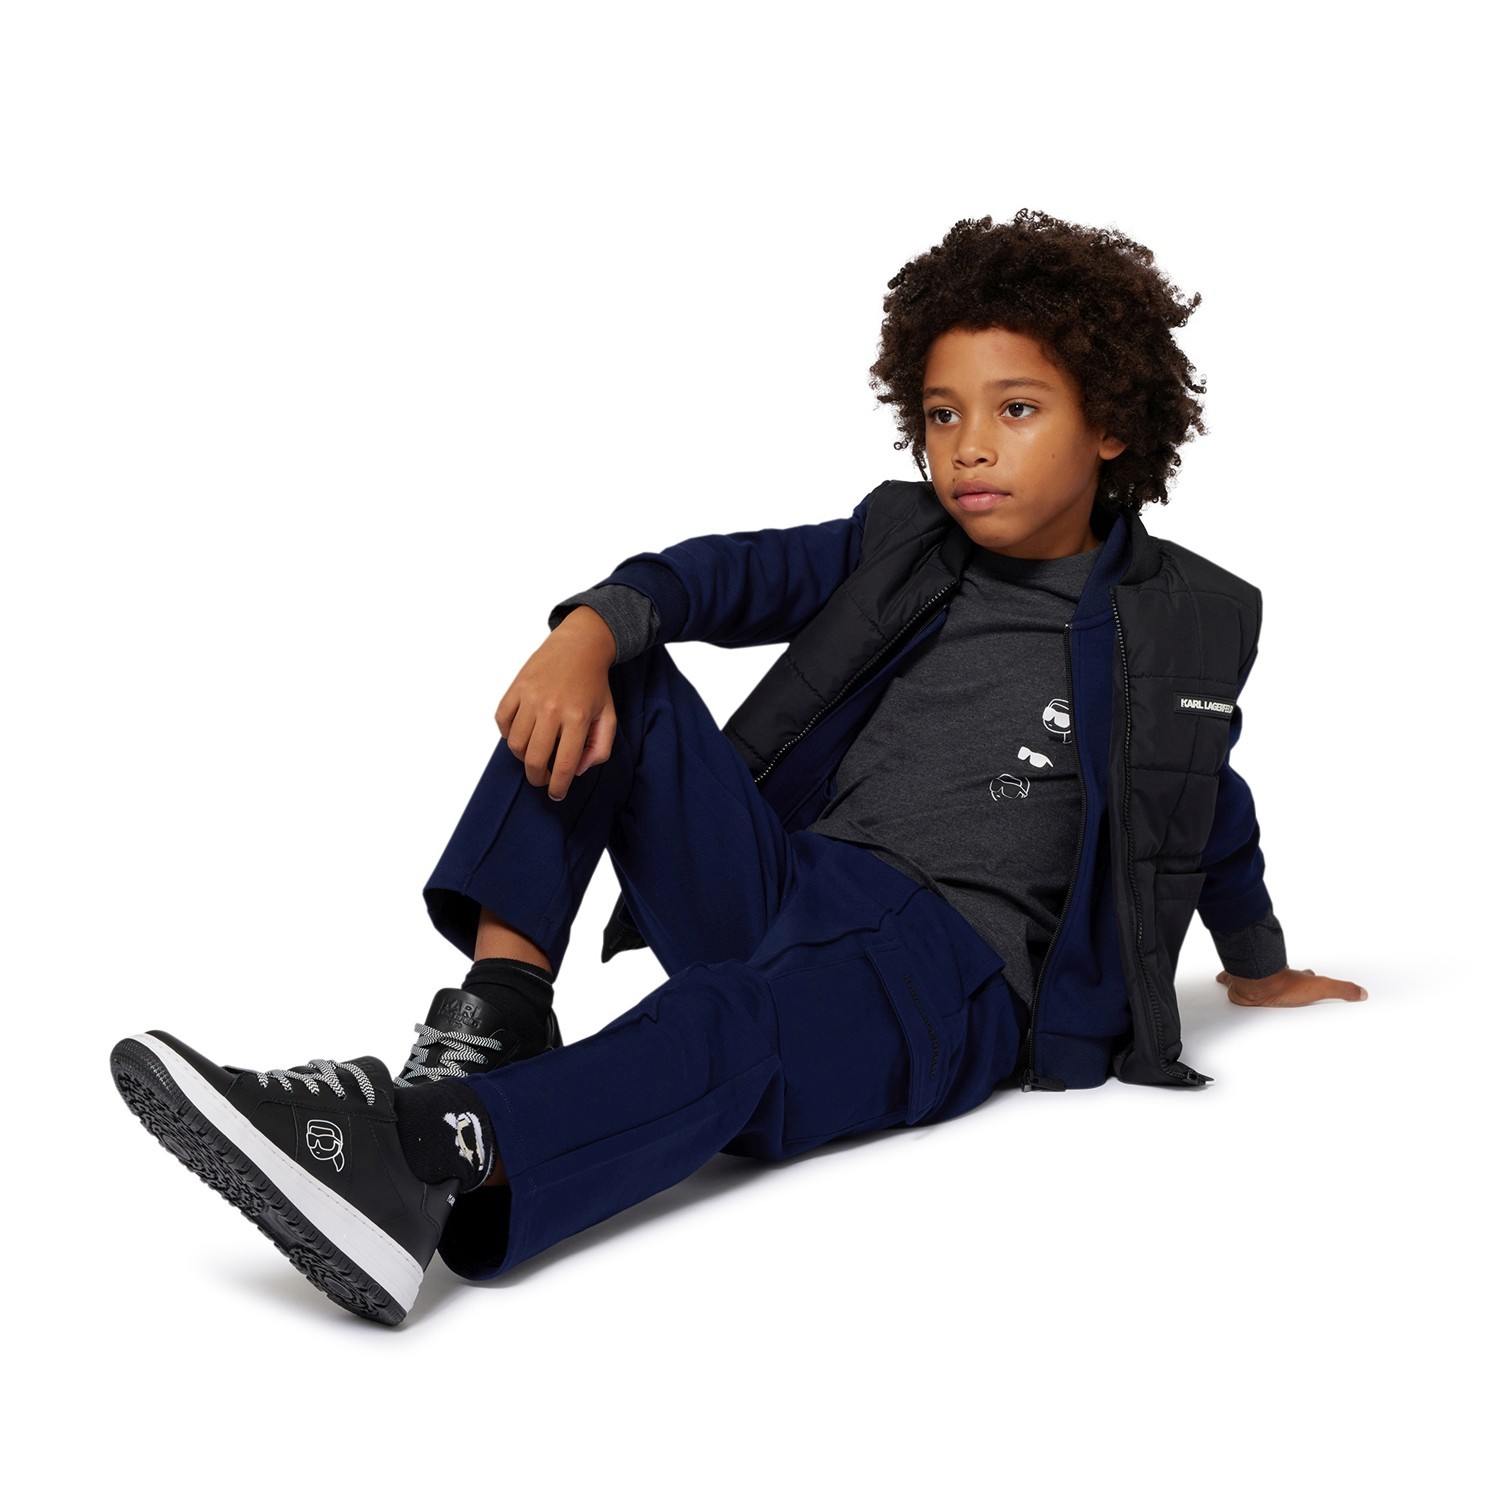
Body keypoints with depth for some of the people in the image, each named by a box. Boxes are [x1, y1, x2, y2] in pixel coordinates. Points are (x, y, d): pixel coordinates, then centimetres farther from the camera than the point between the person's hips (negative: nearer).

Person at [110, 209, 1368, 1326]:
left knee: (737, 1033, -39)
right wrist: (593, 629, -23)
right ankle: (499, 1018, -25)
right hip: (781, 887, 5)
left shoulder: (1185, 626, 6)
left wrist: (1261, 968, 37)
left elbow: (1212, 809, 22)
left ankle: (429, 1158, -63)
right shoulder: (901, 548, 14)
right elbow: (737, 572, 0)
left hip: (951, 973, -5)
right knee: (615, 688, -11)